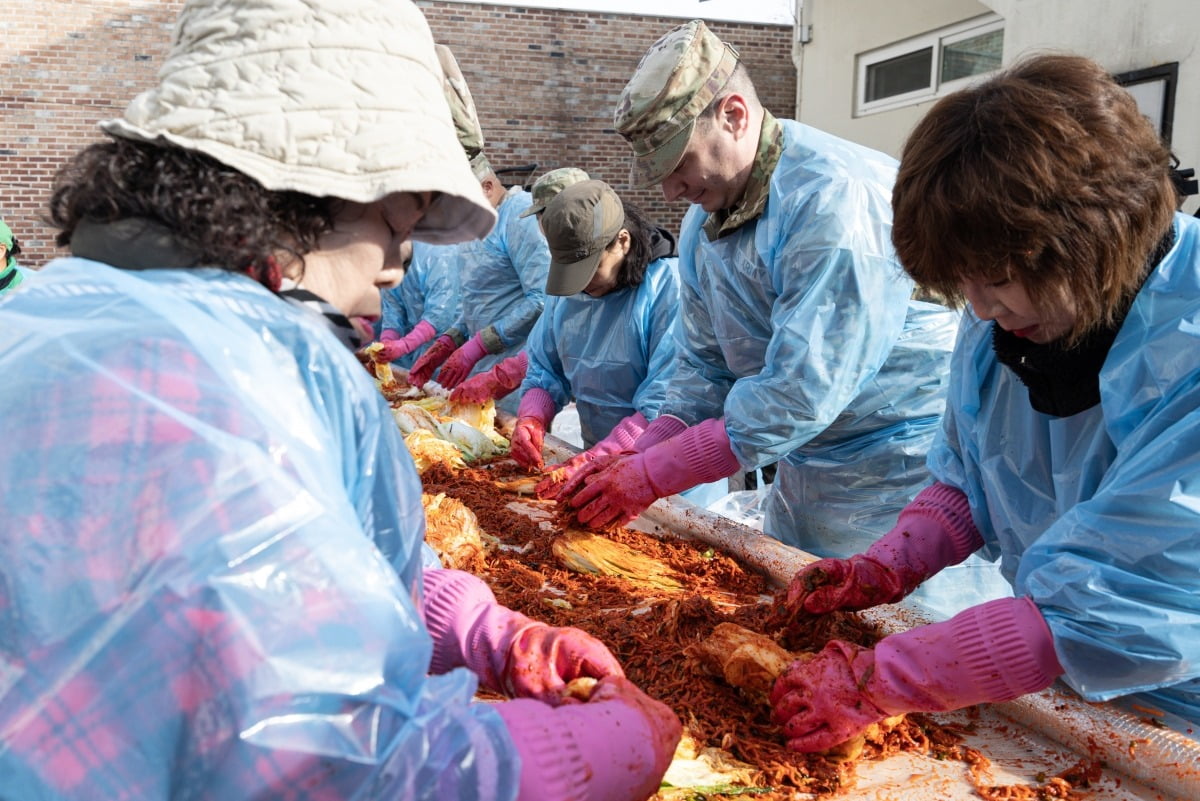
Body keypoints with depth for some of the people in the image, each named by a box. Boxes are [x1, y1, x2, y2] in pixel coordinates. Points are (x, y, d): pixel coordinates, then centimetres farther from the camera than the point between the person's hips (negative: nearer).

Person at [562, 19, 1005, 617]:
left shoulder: (837, 197, -25)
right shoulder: (703, 219, 4)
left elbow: (803, 390, -29)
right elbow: (704, 366, 7)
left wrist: (652, 476, -24)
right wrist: (637, 461, -9)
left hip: (902, 482, -8)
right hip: (804, 474, 8)